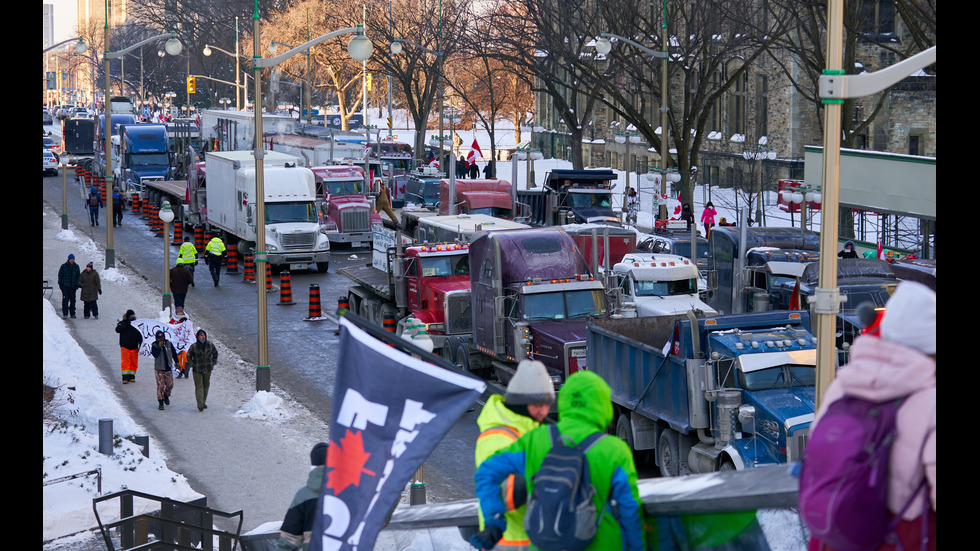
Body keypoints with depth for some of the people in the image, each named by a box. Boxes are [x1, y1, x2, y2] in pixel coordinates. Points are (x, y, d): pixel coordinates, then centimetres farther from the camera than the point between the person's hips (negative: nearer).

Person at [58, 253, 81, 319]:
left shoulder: (76, 266, 8)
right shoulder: (63, 266, -1)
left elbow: (78, 276, 14)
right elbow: (60, 275, 2)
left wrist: (77, 284, 6)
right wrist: (60, 283, -5)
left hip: (73, 286, 3)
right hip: (65, 286, -3)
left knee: (73, 300, 4)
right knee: (65, 300, -9)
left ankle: (72, 313, 12)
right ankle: (65, 314, -6)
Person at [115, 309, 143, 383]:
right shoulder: (122, 323, -2)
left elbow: (140, 335, 8)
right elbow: (118, 330, -22)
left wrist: (141, 344, -1)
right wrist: (127, 323, -25)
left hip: (134, 347, 3)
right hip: (125, 346, -3)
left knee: (134, 363, 5)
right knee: (125, 362, -8)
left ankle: (131, 376, 18)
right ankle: (125, 377, -3)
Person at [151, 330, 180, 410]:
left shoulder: (169, 344, 4)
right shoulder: (154, 345, -5)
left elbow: (174, 353, 15)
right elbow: (155, 354, -20)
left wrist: (176, 363, 16)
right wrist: (159, 347, -23)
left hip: (168, 368, 3)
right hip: (159, 369, -3)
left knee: (170, 385, 6)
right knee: (160, 386, -5)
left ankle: (166, 395, 35)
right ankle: (161, 402, 3)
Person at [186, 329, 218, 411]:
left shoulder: (210, 345, 0)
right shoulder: (194, 346, -9)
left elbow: (215, 353, 16)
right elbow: (188, 356, 6)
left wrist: (213, 363, 9)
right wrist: (192, 364, -2)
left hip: (207, 369, 4)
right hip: (197, 370, -4)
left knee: (206, 386, 12)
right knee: (199, 386, -8)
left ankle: (203, 402, 27)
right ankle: (200, 405, -12)